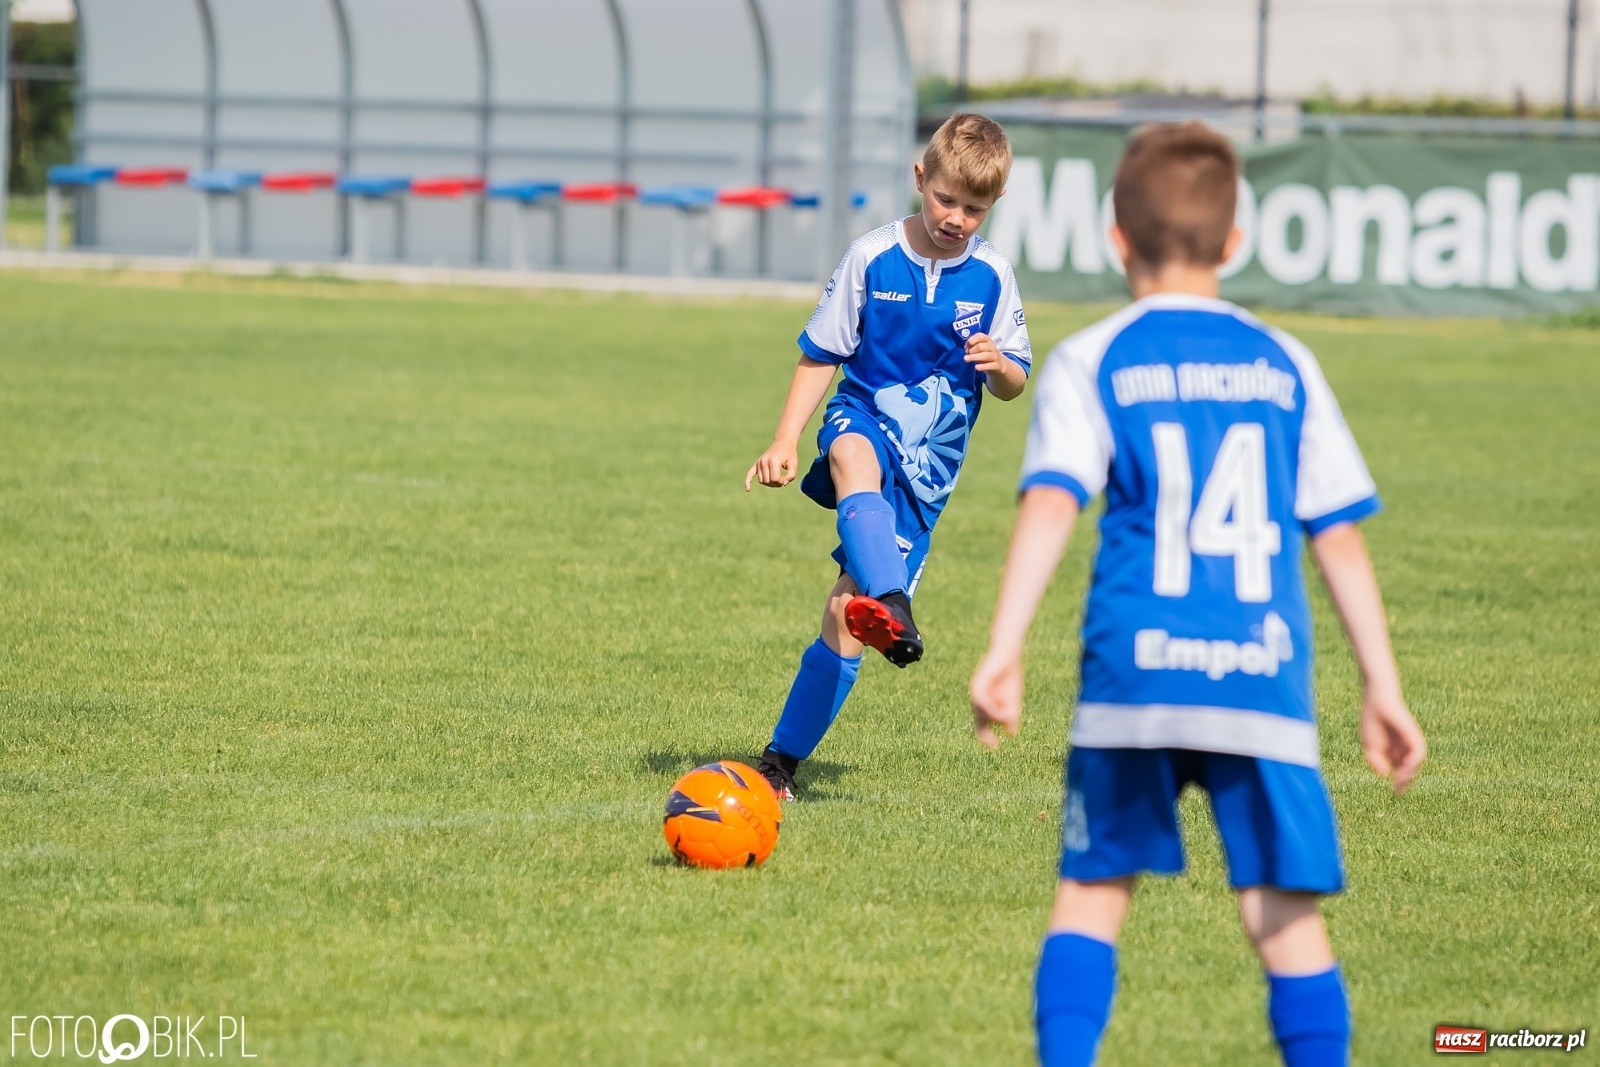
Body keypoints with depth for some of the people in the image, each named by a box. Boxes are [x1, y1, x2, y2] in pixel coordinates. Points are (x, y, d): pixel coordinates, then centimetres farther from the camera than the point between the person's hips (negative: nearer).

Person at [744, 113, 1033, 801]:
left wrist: (999, 366, -16)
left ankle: (784, 758, 6)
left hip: (928, 461, 1)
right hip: (866, 416, -1)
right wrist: (785, 442, -5)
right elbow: (820, 355, 4)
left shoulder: (991, 277, 1)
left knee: (846, 611, -6)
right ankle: (891, 607, -65)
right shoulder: (872, 258, -3)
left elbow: (1014, 385, 8)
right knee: (855, 459, -42)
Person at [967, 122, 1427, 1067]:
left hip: (1135, 670, -1)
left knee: (1094, 891, 12)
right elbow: (1340, 534, 12)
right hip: (1264, 674, 1)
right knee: (1287, 914, 2)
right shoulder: (1285, 366, 13)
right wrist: (1383, 689, 15)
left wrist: (1004, 650, -15)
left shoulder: (1091, 363, 6)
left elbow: (1050, 502, -9)